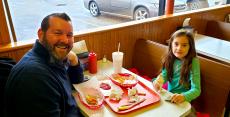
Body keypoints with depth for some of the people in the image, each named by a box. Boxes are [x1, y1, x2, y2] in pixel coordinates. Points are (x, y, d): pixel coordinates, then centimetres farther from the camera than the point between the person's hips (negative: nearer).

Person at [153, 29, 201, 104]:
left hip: (183, 101, -4)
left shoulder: (193, 62, -18)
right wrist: (159, 80, -17)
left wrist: (183, 96, -40)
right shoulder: (171, 58, -5)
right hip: (169, 96, 4)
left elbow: (196, 90, -21)